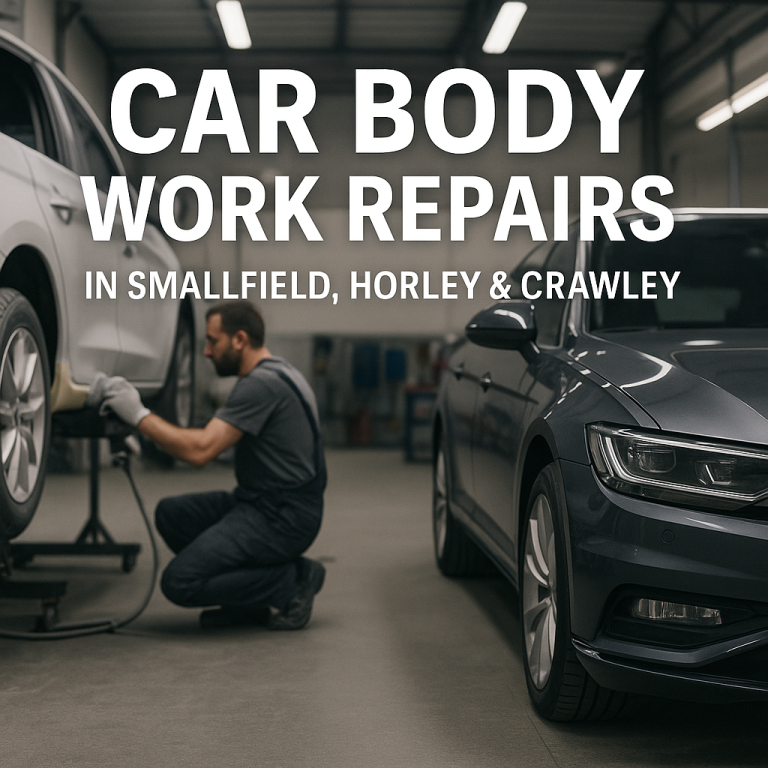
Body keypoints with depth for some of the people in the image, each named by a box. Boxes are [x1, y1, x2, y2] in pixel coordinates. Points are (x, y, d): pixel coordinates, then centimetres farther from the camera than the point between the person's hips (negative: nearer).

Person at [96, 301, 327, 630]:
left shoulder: (262, 384, -19)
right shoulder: (275, 374, 15)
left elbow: (200, 450, -24)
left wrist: (138, 414, -17)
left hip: (281, 517, -11)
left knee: (180, 582, -16)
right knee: (171, 513, 10)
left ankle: (291, 583, -3)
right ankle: (255, 601, 9)